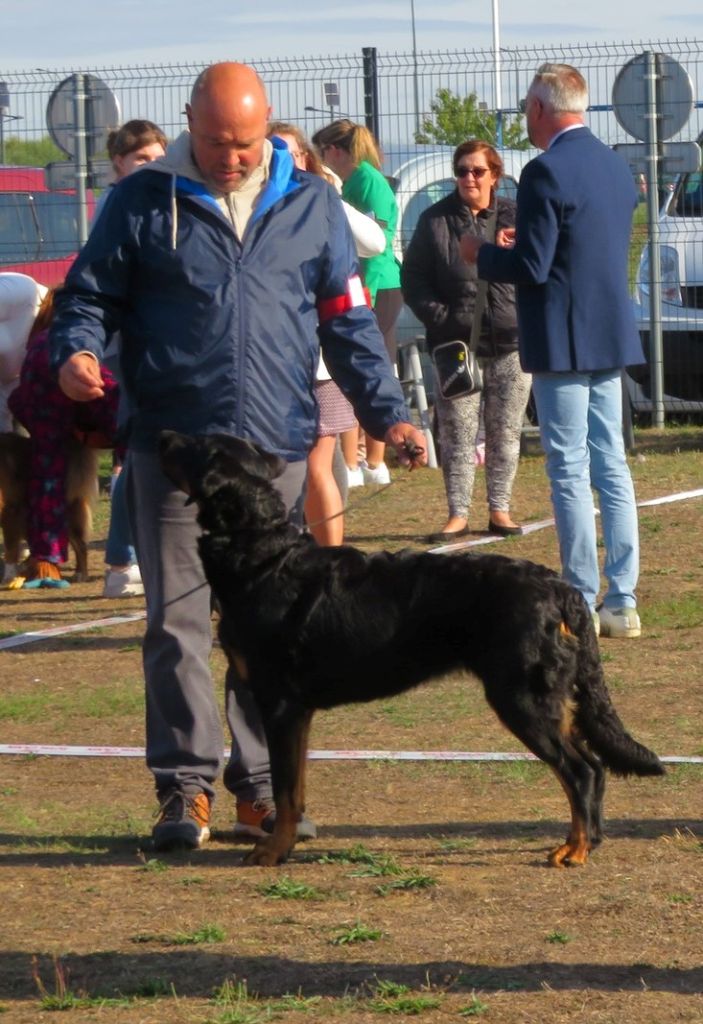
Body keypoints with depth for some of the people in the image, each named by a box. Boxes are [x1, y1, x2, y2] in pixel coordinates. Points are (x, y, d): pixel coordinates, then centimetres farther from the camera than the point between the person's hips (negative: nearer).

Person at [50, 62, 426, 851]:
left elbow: (348, 322, 13)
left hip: (278, 452, 2)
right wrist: (76, 351, -15)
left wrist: (387, 414, 4)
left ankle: (261, 787, 13)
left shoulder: (312, 206, 10)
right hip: (174, 451, -2)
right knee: (177, 622, -4)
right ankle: (184, 787, 1)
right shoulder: (143, 202, 3)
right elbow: (89, 293, 7)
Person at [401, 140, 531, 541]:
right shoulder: (435, 221, 4)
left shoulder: (515, 217, 5)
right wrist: (439, 317, -8)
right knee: (458, 433, -2)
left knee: (506, 432, 6)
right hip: (457, 344, -1)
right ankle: (458, 514, 2)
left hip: (511, 343, 1)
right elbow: (413, 278, 4)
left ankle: (500, 509, 14)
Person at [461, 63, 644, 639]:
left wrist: (481, 254, -1)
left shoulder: (547, 173, -16)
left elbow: (531, 268, -18)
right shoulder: (615, 166, 10)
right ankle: (622, 602, 11)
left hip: (563, 342, -8)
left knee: (570, 473, -3)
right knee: (611, 466, 10)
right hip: (611, 335, 8)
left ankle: (581, 604, -2)